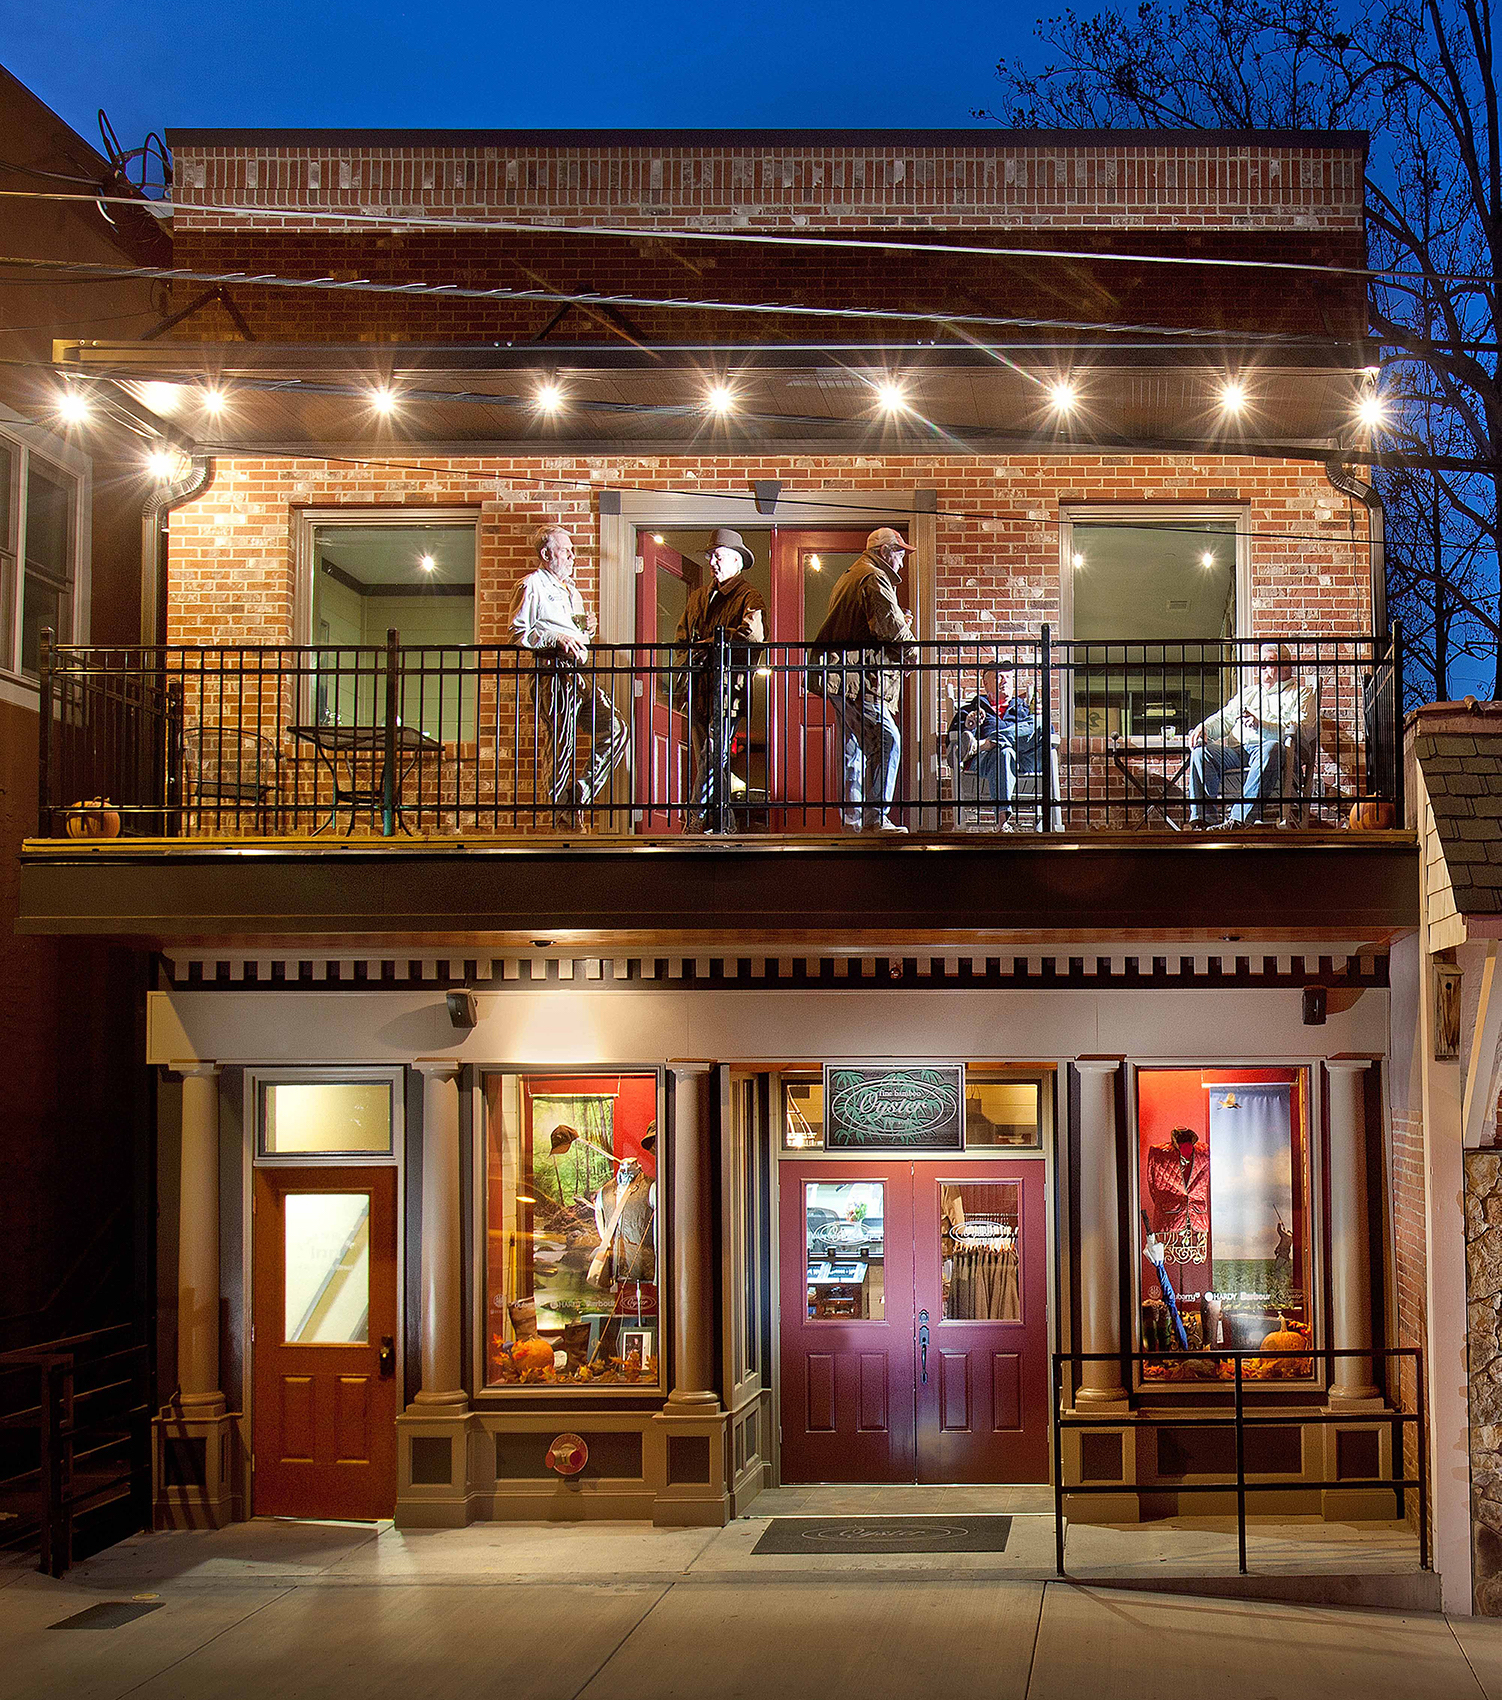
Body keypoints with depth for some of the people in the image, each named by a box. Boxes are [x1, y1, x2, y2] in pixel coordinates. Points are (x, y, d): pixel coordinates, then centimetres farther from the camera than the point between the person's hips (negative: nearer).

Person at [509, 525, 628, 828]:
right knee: (562, 746, -8)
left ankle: (580, 794, 9)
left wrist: (587, 627, 12)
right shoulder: (532, 585, -2)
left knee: (615, 730, 2)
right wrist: (557, 638, -20)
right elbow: (518, 634, -10)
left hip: (579, 674, 9)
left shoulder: (570, 587, 25)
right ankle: (565, 819, -2)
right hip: (553, 675, -9)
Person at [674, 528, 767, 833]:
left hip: (728, 689, -7)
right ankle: (722, 822, 15)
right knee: (707, 759, 8)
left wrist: (710, 643, -15)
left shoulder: (749, 597, -1)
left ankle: (699, 820, -12)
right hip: (699, 690, 7)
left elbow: (753, 635, -18)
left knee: (713, 757, -12)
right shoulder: (699, 597, 21)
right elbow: (683, 637, 24)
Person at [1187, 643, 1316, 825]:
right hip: (1238, 748, 5)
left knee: (1271, 749, -41)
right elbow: (1224, 718, 27)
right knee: (1200, 752, -23)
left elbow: (1301, 731, -2)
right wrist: (1203, 728, 3)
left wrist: (1261, 726, -16)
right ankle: (1201, 818, -32)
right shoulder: (1248, 693, 34)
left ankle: (1240, 818, -49)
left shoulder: (1301, 694, 16)